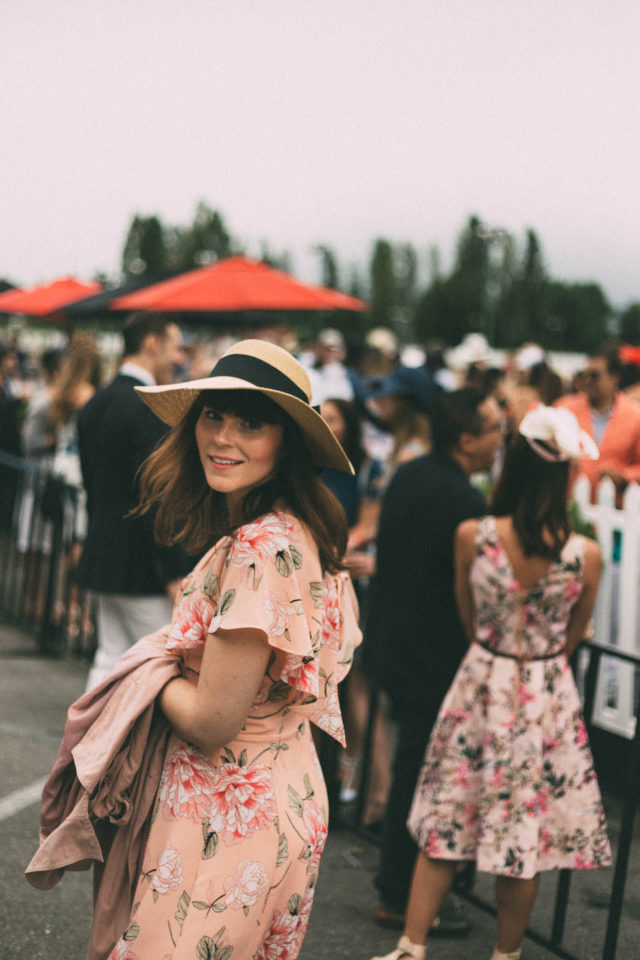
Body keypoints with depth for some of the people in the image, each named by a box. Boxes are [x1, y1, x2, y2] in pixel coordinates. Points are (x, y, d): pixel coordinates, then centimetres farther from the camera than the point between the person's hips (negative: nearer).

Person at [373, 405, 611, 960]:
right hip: (548, 700, -1)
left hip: (480, 686, 1)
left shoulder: (472, 536, -12)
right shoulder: (584, 555, -15)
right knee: (527, 829, 12)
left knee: (447, 823, 12)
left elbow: (468, 620, 3)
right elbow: (572, 638, 1)